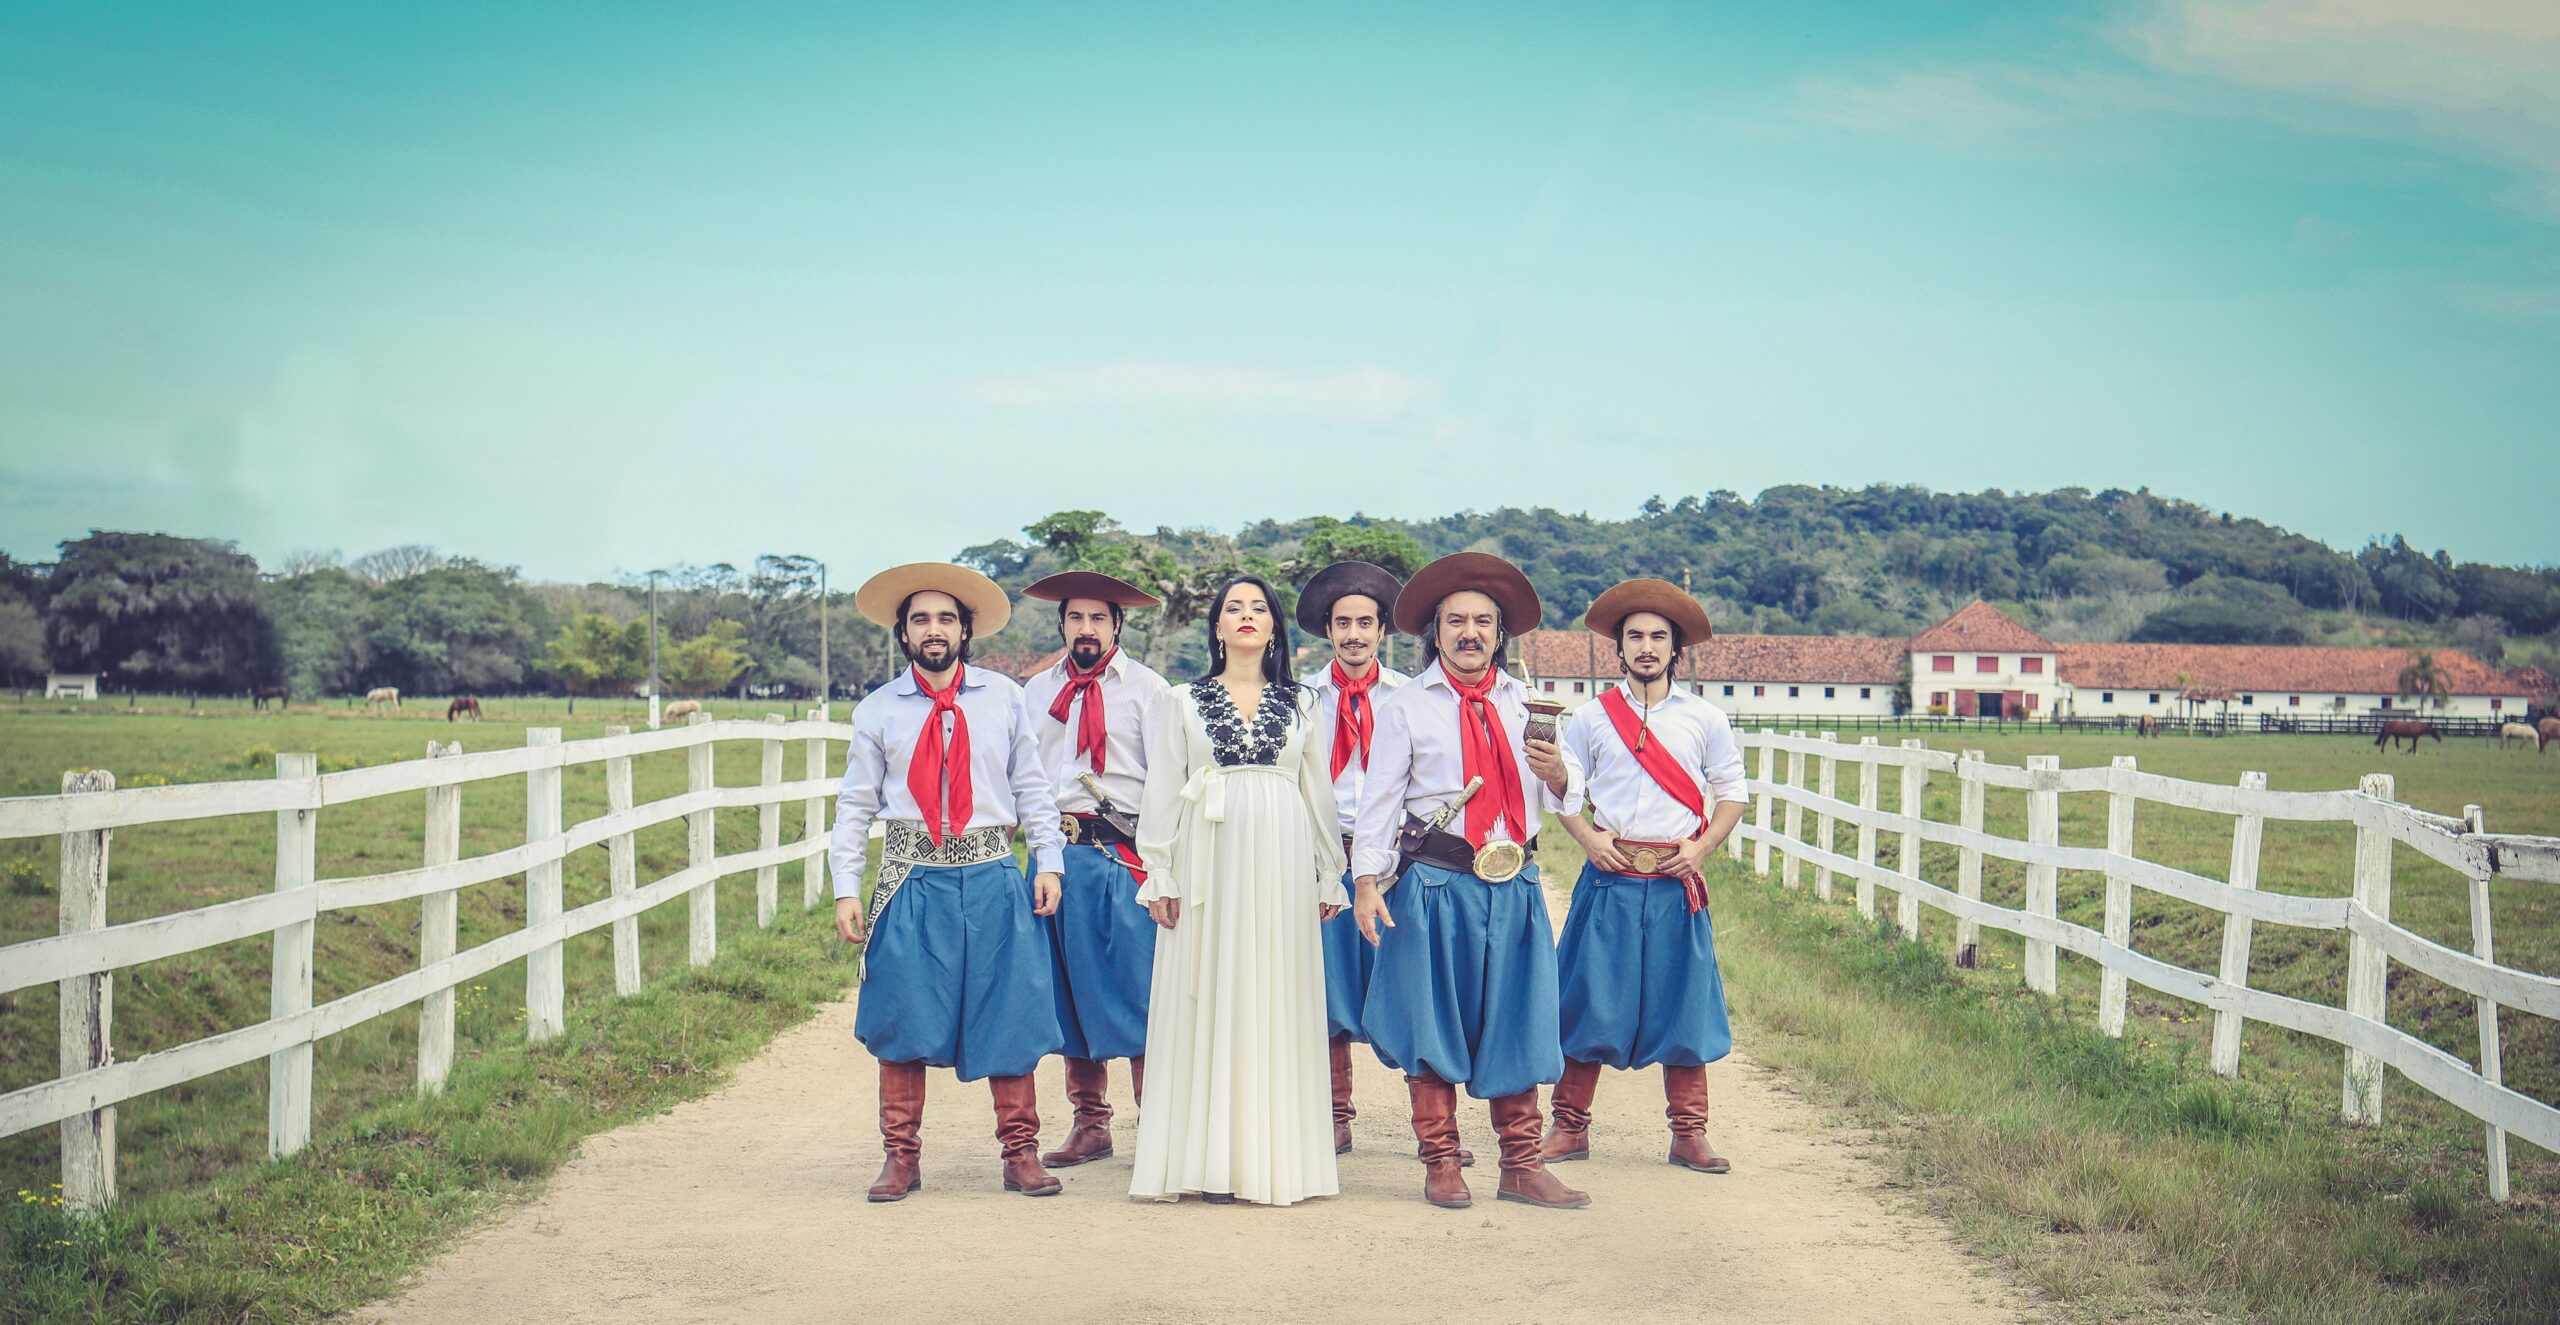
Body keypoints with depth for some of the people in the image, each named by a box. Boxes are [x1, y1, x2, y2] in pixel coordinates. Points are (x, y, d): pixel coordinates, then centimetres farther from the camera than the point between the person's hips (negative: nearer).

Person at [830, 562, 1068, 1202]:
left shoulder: (1004, 698, 7)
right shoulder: (878, 710, 5)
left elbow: (1031, 785, 11)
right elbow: (855, 805, 6)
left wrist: (1048, 862, 3)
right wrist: (846, 890, 0)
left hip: (993, 878, 0)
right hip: (911, 880, 0)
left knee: (1007, 1015, 3)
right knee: (903, 1018, 2)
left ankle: (1020, 1150, 14)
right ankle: (900, 1155, 14)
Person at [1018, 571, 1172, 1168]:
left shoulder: (1145, 687, 3)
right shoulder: (1035, 693, 16)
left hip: (1122, 853, -4)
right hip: (1055, 851, 4)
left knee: (1134, 990, -7)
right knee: (1069, 991, 8)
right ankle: (1090, 1123, 16)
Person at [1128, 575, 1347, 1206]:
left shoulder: (1298, 704, 13)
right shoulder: (1185, 702, 9)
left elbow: (1319, 792, 14)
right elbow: (1161, 792, 6)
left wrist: (1329, 877, 12)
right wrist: (1159, 876, 0)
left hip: (1281, 864, 1)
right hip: (1209, 863, -1)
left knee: (1275, 1000, 0)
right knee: (1208, 1002, -2)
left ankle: (1271, 1155, 6)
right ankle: (1211, 1160, 1)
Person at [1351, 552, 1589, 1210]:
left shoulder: (1527, 704, 13)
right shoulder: (1405, 707, 3)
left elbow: (1567, 797, 14)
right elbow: (1380, 798, -1)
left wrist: (1558, 774, -9)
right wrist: (1367, 880, -10)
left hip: (1515, 884, 3)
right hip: (1435, 884, -3)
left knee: (1515, 1021, 5)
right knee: (1432, 1023, 2)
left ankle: (1522, 1163, 13)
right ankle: (1440, 1163, 12)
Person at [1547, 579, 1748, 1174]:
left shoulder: (1704, 719, 6)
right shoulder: (1591, 719, 5)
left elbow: (1732, 794, 10)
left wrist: (1701, 847, -5)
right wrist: (1588, 838, -5)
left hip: (1676, 882, 0)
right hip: (1610, 879, 0)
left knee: (1682, 1002, 4)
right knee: (1591, 1000, 1)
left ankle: (1689, 1132, 13)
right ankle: (1570, 1125, 10)